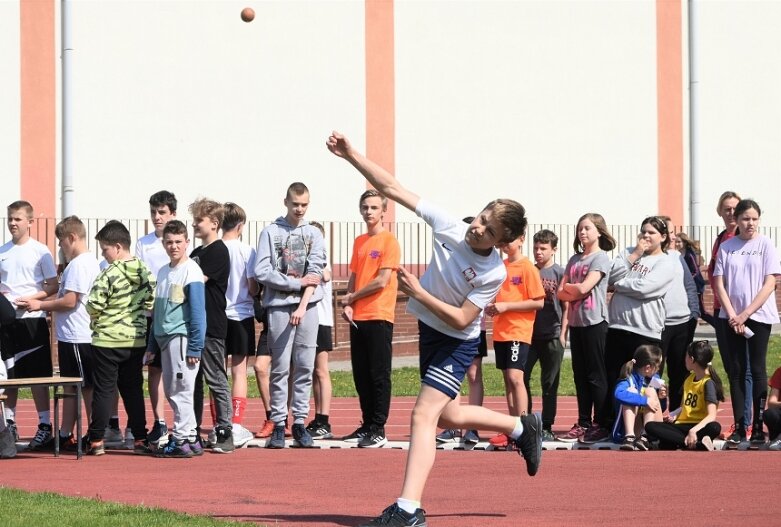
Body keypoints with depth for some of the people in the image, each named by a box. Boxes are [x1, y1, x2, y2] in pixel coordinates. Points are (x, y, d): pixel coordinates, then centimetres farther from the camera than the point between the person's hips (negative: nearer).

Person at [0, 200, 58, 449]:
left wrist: (30, 299, -18)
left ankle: (45, 426, 1)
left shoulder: (40, 251, -3)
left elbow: (53, 286, -4)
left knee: (38, 375, -3)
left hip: (32, 319, -4)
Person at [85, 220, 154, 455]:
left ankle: (96, 441, 2)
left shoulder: (109, 274, -17)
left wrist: (95, 318, 4)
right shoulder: (145, 271, 2)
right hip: (136, 339, 6)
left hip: (108, 340, -6)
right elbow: (150, 303, 8)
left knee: (104, 390, 0)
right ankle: (140, 438, 11)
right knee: (133, 389, 12)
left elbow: (94, 306, -17)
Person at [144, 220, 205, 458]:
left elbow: (198, 313, -13)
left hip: (182, 338, -8)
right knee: (171, 391, 11)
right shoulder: (163, 272, 15)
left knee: (181, 390, -5)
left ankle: (181, 440, -1)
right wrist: (151, 346, 18)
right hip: (164, 339, 8)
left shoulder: (191, 272, -9)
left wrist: (194, 348, -17)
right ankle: (190, 436, 18)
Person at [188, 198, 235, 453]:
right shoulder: (197, 253, 19)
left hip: (211, 327, -9)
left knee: (216, 380, -6)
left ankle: (225, 433, -3)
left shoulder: (218, 252, -9)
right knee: (193, 381, 10)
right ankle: (193, 435, 14)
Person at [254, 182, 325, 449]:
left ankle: (300, 423, 5)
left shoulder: (314, 234, 10)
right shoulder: (270, 232, 4)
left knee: (304, 367, 1)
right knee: (280, 368, -3)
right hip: (279, 306, -2)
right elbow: (262, 272, -5)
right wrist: (297, 283, -8)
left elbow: (314, 272, 0)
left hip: (308, 307, 2)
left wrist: (303, 306, -11)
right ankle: (278, 425, 0)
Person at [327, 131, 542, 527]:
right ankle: (522, 427, 44)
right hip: (429, 331, 7)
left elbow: (461, 319, -24)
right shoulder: (449, 227, -16)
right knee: (447, 416, 21)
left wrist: (417, 292, -32)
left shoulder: (493, 272, -27)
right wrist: (351, 156, -23)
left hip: (457, 343, -7)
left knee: (424, 415, -19)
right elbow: (392, 189, -16)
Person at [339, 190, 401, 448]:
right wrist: (348, 305, 0)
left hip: (379, 317, -7)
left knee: (379, 376, -5)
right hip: (358, 318, 7)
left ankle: (378, 430, -4)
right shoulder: (359, 242, 16)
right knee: (361, 376, 9)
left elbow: (382, 281, -12)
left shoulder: (389, 241, -6)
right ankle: (367, 425, 16)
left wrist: (352, 298, -2)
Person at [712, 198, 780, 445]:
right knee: (736, 371, 3)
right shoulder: (726, 247, 5)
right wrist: (732, 315, -8)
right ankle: (739, 427, 6)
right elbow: (719, 283, 3)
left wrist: (745, 314, -11)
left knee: (757, 370, -2)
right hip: (731, 317, 2)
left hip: (759, 315, -2)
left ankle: (758, 427, 2)